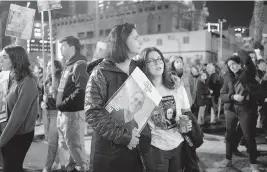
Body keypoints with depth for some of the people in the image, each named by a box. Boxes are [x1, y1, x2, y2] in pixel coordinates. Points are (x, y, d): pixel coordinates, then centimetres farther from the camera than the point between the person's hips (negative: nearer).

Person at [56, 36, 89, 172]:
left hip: (73, 112, -10)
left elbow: (81, 90, -24)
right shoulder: (68, 65, 16)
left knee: (74, 144, -2)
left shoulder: (79, 65, -14)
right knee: (64, 144, 18)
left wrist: (64, 103, -19)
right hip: (63, 112, 10)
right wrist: (60, 104, 10)